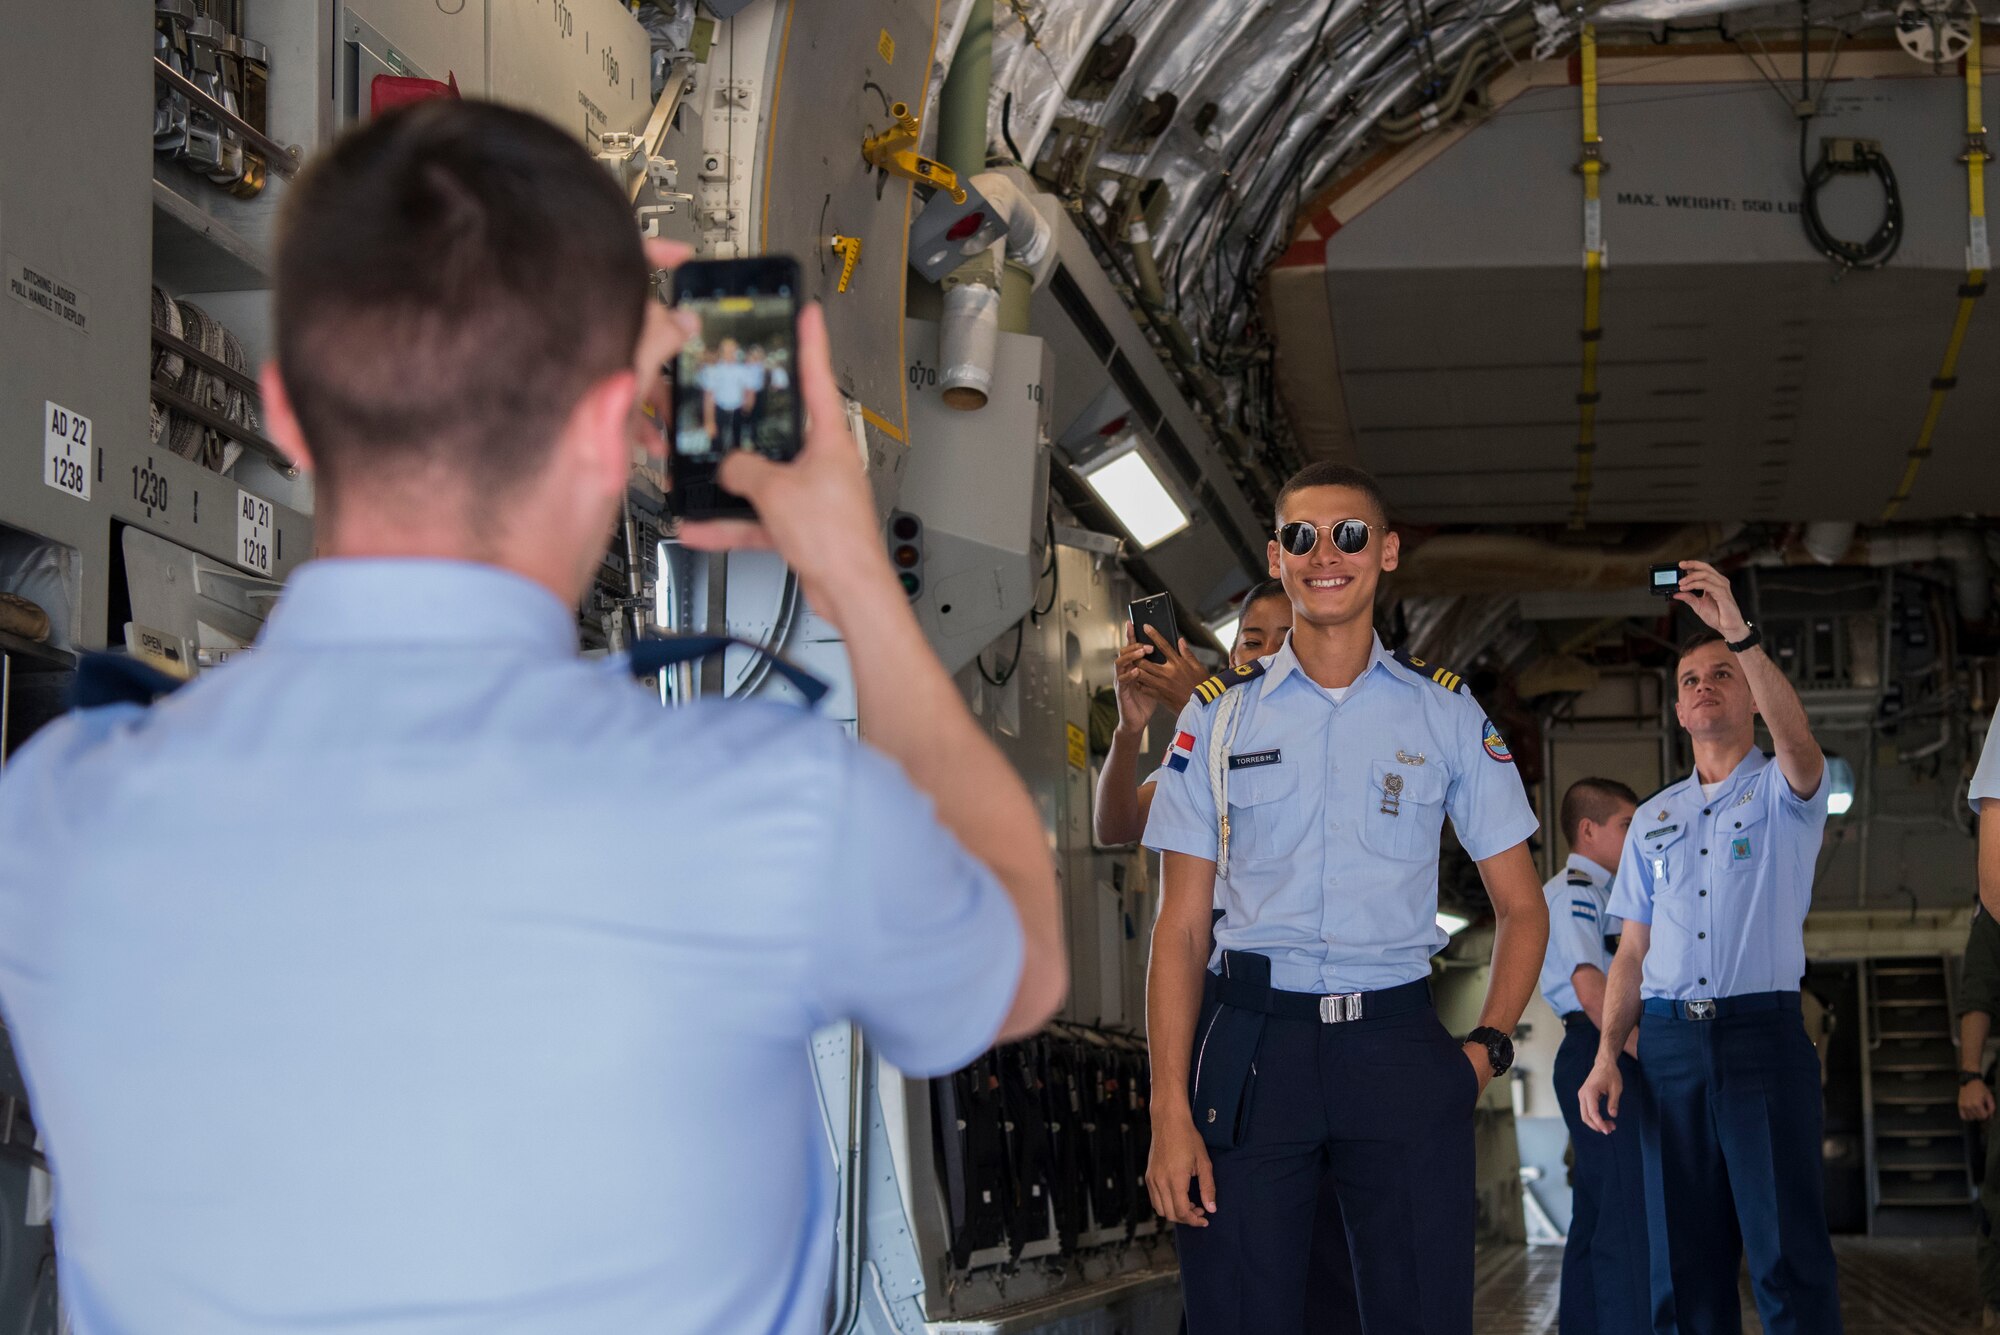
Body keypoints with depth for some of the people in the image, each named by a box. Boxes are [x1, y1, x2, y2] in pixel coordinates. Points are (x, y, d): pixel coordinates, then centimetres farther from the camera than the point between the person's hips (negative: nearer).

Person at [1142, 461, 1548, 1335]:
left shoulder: (1447, 715, 8)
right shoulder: (1218, 717, 7)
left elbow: (1521, 909, 14)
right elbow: (1181, 929, 3)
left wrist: (1487, 1049, -1)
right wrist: (1170, 1109, -6)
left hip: (1397, 1043, 1)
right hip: (1249, 1043, 0)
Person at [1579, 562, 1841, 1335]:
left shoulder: (1784, 793, 7)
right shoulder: (1653, 819, 19)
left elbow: (1798, 741, -19)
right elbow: (1632, 953, 17)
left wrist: (1738, 633, -26)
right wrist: (1607, 1055, 4)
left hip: (1762, 1032, -4)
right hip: (1668, 1041, 4)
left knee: (1788, 1256, -9)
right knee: (1684, 1262, 4)